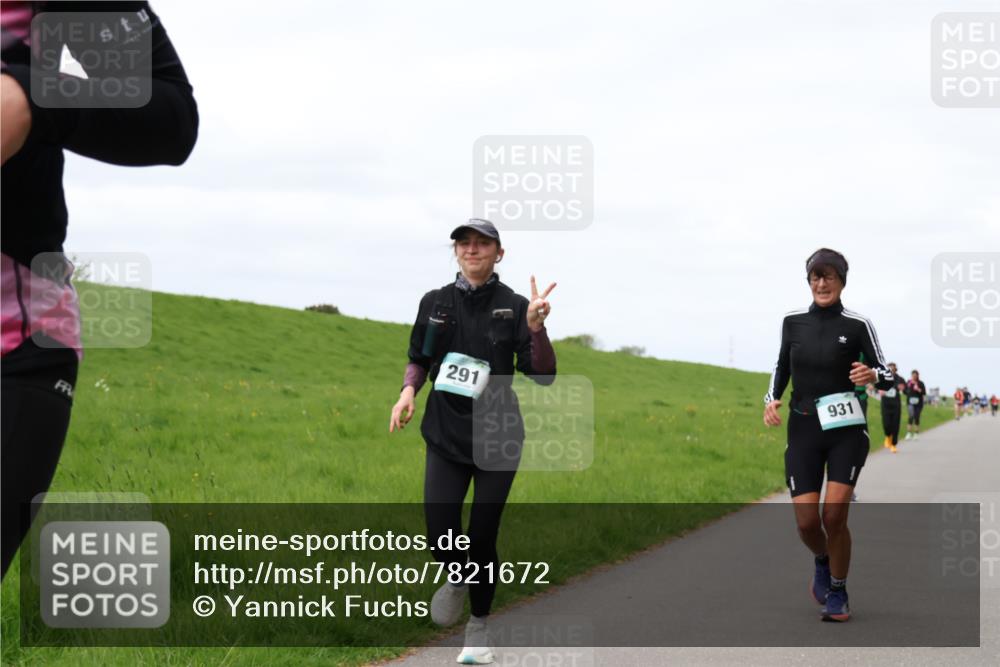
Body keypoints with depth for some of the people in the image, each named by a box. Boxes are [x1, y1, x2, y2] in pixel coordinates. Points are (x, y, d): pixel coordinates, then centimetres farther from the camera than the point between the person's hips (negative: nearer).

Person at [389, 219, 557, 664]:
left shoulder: (513, 306, -3)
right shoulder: (436, 302, 4)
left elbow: (544, 375, -8)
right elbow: (418, 360, 16)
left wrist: (536, 327, -24)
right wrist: (408, 390, -5)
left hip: (497, 438, -1)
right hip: (445, 435, 2)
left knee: (482, 537, 1)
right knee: (440, 535, -13)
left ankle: (479, 628, 22)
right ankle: (456, 579, 24)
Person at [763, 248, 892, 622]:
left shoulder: (857, 325, -3)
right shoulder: (792, 323, 6)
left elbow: (886, 378, -2)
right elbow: (782, 367, 19)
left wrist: (872, 375, -25)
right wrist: (772, 399, 0)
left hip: (846, 430, -2)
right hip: (803, 430, 2)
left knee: (834, 516, -15)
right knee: (806, 522, -8)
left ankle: (837, 594, 6)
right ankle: (823, 562, 28)